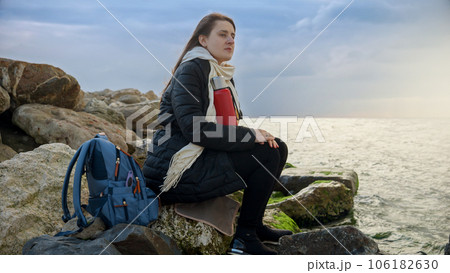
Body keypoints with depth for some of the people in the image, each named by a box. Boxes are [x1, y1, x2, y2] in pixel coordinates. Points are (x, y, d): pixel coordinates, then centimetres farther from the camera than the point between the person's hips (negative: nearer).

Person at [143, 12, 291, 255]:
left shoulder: (223, 75, 17)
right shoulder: (190, 69, -12)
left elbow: (227, 126, 17)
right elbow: (193, 128, -23)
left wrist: (256, 134, -5)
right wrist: (249, 135, -19)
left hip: (204, 157, 9)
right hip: (178, 169, -9)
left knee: (277, 148, 6)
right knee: (266, 156, -16)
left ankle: (254, 225, 15)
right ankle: (244, 237, -6)